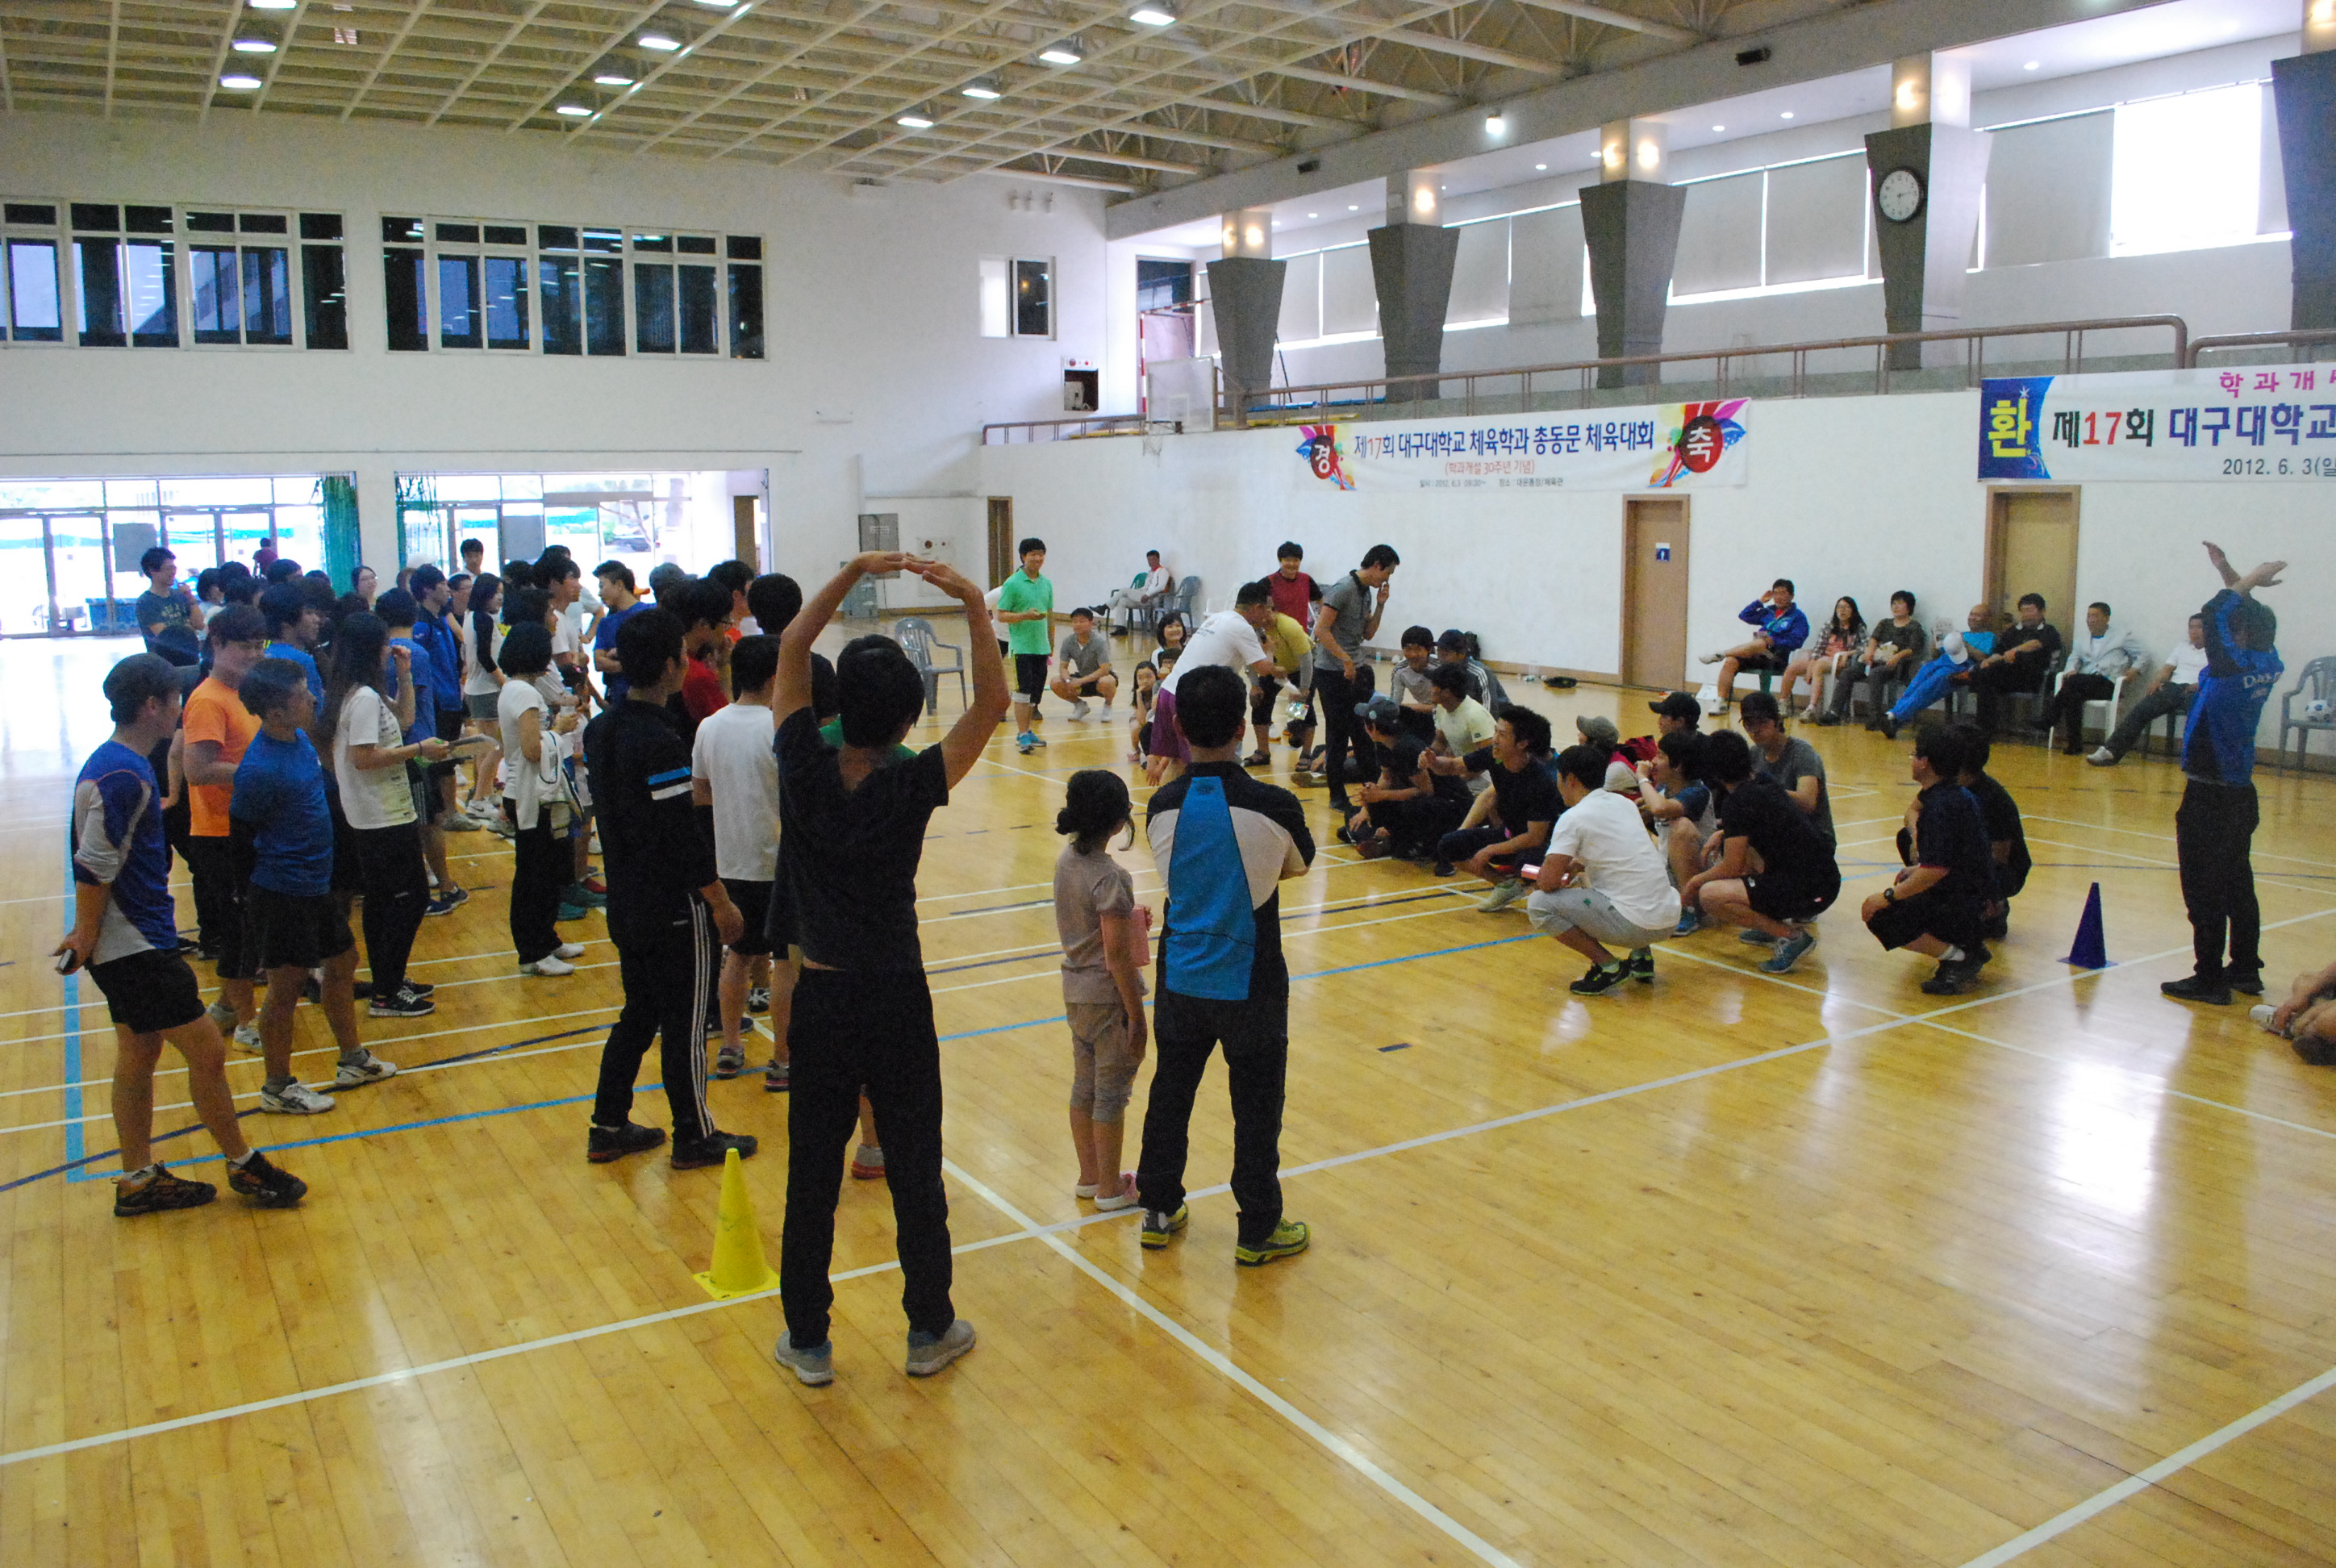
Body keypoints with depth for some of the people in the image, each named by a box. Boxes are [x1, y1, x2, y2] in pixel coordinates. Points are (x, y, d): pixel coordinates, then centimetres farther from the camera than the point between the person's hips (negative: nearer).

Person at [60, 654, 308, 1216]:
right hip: (136, 948, -10)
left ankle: (139, 1180, 26)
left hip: (137, 944, 10)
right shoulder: (123, 776, -21)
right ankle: (244, 1166, 11)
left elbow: (97, 864, 18)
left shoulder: (114, 765, 11)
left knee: (138, 1053, 16)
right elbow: (93, 870, -23)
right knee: (207, 1051, -2)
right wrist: (87, 939, -15)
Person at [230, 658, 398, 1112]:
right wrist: (276, 866, -4)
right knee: (286, 986, 3)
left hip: (316, 883, 9)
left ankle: (353, 1062, 36)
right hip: (282, 893, -9)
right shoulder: (260, 769, -25)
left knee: (343, 962, 19)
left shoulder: (299, 737, 2)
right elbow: (241, 833, -16)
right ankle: (278, 1088, 19)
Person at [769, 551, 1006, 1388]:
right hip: (896, 1003, -2)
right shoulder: (910, 787, -16)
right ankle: (930, 1329, 24)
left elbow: (791, 649, 1)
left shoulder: (804, 770, -11)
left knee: (812, 1173, 12)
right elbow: (990, 705, -9)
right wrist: (975, 608, -16)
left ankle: (808, 1341, 24)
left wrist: (853, 571, -1)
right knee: (914, 1169, 11)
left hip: (822, 999, 2)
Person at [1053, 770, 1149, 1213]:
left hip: (1075, 990, 8)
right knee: (1112, 1092, 5)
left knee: (1084, 1086, 18)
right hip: (1108, 997, -8)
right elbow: (1117, 953, -22)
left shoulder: (1066, 858, 1)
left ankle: (1090, 1177, 32)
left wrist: (1130, 916, 5)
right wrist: (1136, 1016, -15)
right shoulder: (1110, 877, -24)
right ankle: (1111, 1190, 17)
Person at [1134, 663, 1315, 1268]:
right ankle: (1259, 1231, 20)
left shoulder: (1164, 806, -9)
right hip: (1249, 984, -3)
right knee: (1256, 1106, 9)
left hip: (1181, 979, 4)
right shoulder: (1273, 806, -19)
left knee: (1171, 1094, 18)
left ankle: (1159, 1211, 31)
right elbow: (1297, 865, 2)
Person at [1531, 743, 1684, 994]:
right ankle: (1642, 956, 21)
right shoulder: (1622, 803, 13)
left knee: (1538, 905, -6)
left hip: (1636, 925, -8)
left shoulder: (1573, 818, -10)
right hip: (1670, 919, 8)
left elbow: (1549, 882, -13)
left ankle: (1607, 966, -4)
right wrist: (1576, 866, 27)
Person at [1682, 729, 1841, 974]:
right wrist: (1724, 833, 26)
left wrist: (1695, 881, 5)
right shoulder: (1767, 784, 12)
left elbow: (1732, 868, -10)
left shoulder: (1737, 801, -13)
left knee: (1709, 895, -17)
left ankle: (1791, 936, -12)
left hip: (1808, 891, -9)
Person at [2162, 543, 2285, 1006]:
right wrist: (2232, 576, 15)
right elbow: (2252, 622, 18)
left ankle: (2209, 979, 0)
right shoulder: (2268, 666, 3)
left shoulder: (2235, 668, -19)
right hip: (2239, 794, 9)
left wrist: (2249, 581, -7)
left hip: (2208, 798, -9)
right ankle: (2246, 970, 27)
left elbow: (2215, 615, -18)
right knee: (2238, 885, 17)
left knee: (2205, 890, -3)